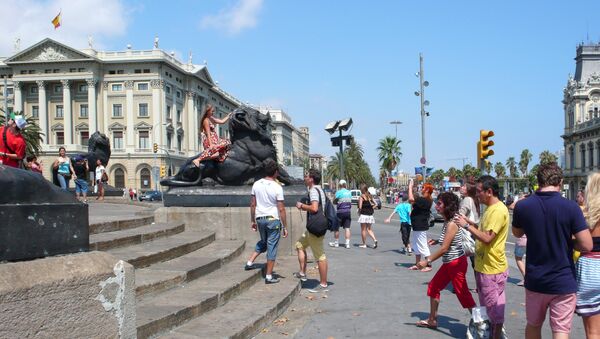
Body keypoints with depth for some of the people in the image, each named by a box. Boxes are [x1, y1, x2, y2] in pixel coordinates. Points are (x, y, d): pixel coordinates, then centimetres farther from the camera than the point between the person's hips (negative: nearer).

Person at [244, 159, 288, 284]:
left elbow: (253, 205, 6)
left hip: (260, 219, 5)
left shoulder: (256, 184, 1)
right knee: (272, 247, 3)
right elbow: (281, 209, -12)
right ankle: (269, 276, 8)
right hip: (273, 219, -5)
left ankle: (250, 262, 18)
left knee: (263, 242, 27)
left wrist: (252, 220, 16)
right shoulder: (277, 187, -12)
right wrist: (284, 227, -5)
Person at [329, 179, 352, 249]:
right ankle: (347, 243, -1)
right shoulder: (349, 192, 8)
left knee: (336, 227, 9)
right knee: (347, 228, 4)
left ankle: (336, 242, 17)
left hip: (340, 212, -5)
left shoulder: (339, 192, -10)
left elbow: (334, 202, -7)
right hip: (348, 212, 5)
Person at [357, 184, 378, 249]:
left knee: (363, 230, 4)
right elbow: (374, 204, 9)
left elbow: (360, 207, -15)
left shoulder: (361, 196, -11)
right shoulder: (370, 196, 7)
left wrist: (359, 212, 1)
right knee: (369, 229, 15)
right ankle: (374, 240, -5)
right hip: (370, 215, 6)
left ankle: (364, 244, 9)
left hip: (363, 215, -6)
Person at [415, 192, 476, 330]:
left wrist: (427, 261, -18)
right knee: (433, 286, 16)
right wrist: (436, 241, 6)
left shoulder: (451, 224, -22)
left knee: (463, 294, -2)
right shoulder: (447, 222, 5)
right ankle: (432, 320, 26)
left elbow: (444, 249, -23)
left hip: (456, 263, -10)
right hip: (448, 263, 10)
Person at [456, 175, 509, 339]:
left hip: (492, 268, -10)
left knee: (495, 308, 2)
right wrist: (470, 223, 7)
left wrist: (467, 225, -21)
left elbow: (487, 238, -27)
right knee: (486, 307, 21)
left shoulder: (498, 210, -21)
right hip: (483, 266, 10)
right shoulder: (490, 209, 12)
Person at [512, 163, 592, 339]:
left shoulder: (522, 206, -7)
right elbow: (587, 245, -15)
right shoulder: (571, 207, -15)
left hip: (535, 280, 3)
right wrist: (567, 240, 5)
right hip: (563, 282, -3)